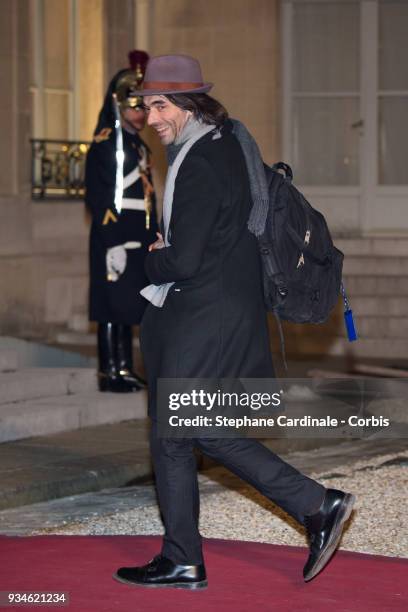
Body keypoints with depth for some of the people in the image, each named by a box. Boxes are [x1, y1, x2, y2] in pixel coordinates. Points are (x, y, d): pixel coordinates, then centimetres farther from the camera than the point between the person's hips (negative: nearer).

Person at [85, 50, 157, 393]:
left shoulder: (139, 146, 17)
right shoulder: (106, 145, -11)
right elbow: (98, 198, -16)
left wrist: (154, 241, 18)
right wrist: (114, 244, -21)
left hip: (138, 241, 9)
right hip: (114, 240, -9)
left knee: (128, 306, 12)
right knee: (113, 306, -5)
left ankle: (125, 369, 18)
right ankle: (110, 373, -1)